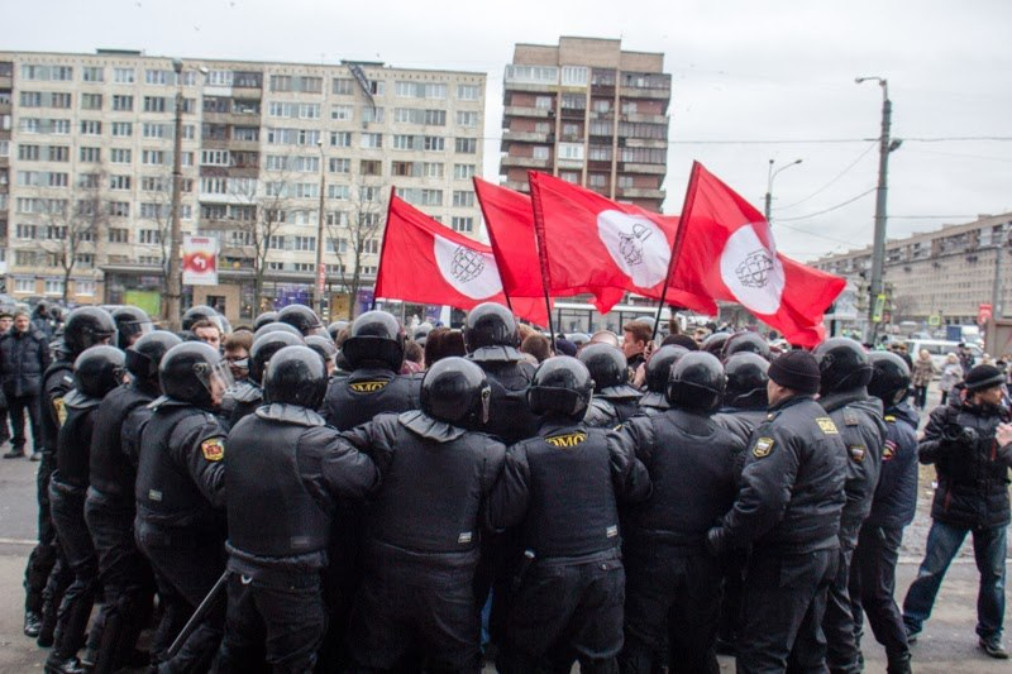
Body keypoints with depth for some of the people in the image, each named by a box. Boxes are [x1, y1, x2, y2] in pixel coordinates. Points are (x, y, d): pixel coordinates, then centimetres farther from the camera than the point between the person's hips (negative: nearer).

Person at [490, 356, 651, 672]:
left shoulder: (523, 454, -15)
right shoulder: (610, 444, -8)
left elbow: (501, 516, -15)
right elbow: (640, 489, 1)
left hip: (548, 575, -2)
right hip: (605, 569, 3)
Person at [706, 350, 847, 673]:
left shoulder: (781, 428, -19)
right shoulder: (826, 421, 13)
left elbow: (760, 498, -28)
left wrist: (722, 538, -19)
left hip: (787, 558, -10)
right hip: (825, 547, 10)